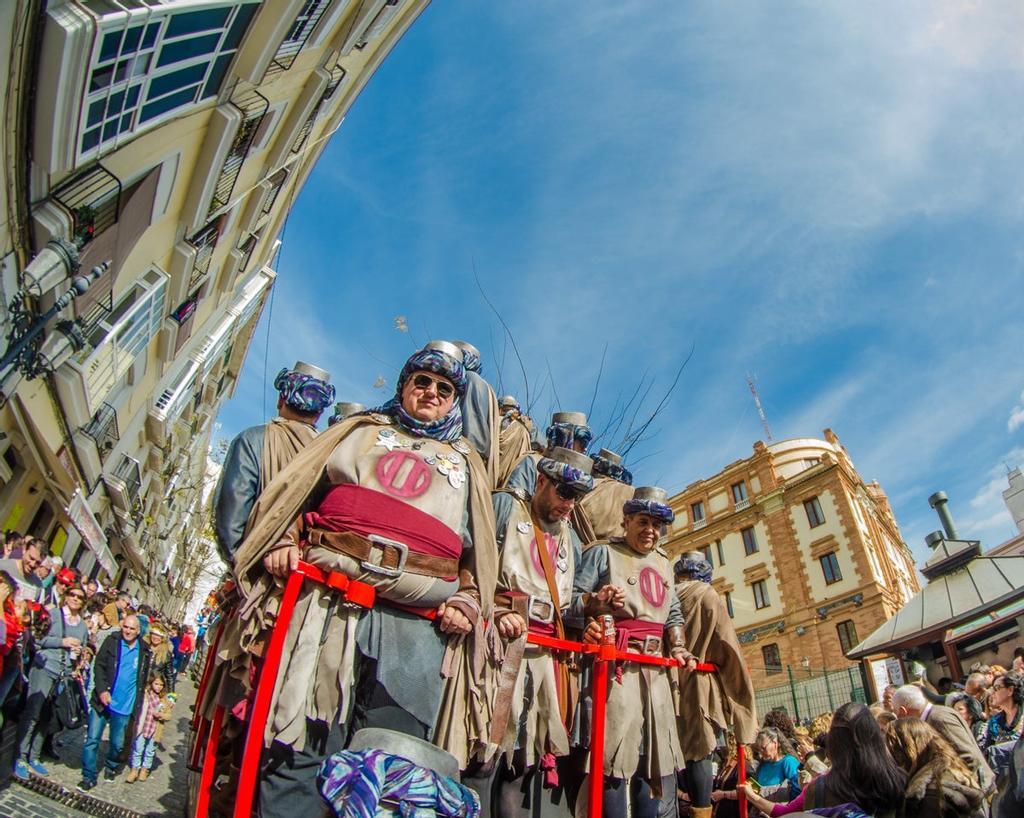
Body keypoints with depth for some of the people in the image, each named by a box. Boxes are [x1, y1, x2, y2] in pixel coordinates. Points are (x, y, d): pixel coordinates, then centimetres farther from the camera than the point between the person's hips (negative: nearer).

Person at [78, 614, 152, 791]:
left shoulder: (144, 650, 1)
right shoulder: (112, 641, -5)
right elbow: (99, 665, -7)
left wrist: (138, 702, 7)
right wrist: (102, 690, -19)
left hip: (124, 706, 2)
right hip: (103, 701, -1)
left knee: (117, 744, 11)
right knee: (92, 739, 0)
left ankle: (110, 766, 38)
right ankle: (88, 777, 17)